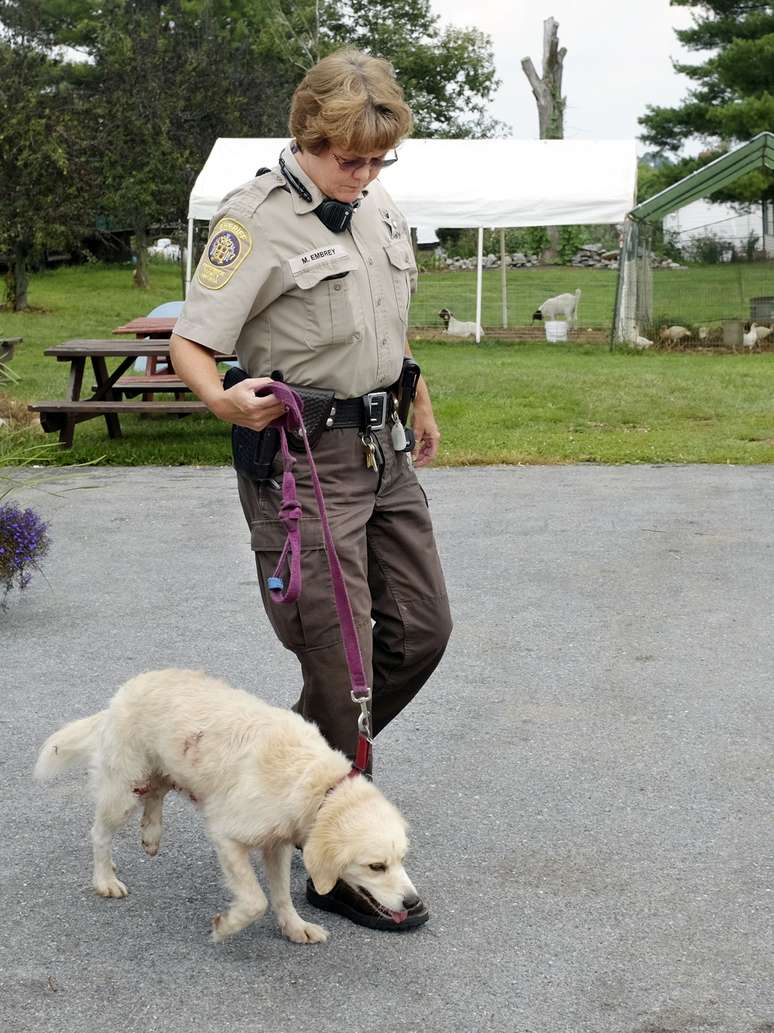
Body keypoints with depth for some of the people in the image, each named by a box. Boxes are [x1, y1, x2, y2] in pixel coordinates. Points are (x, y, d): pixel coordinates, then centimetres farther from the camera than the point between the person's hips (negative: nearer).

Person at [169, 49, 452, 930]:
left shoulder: (380, 212, 10)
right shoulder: (256, 219, -14)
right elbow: (189, 341, -17)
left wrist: (420, 406, 31)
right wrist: (225, 400, -36)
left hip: (381, 450, 8)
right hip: (302, 459, -8)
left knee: (421, 629, 11)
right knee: (341, 661, -6)